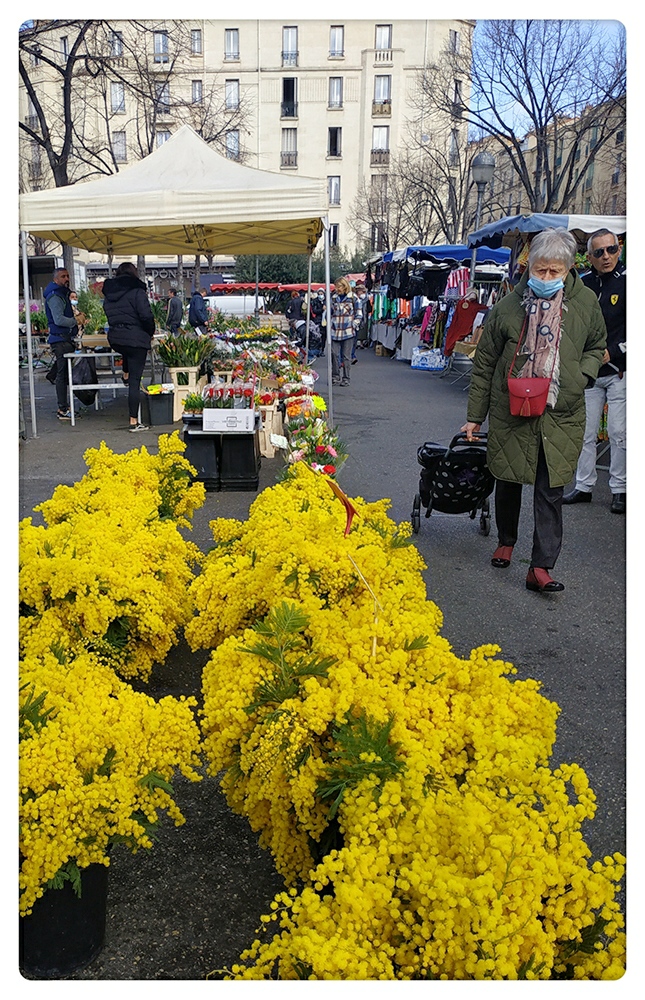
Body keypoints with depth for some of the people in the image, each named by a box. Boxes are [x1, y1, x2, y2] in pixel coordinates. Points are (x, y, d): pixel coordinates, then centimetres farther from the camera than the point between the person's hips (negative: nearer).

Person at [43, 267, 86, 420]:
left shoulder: (62, 294, 21)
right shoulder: (54, 297, -12)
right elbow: (59, 320, -21)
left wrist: (77, 317, 11)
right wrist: (76, 320, -11)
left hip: (66, 338, 11)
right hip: (60, 339, -11)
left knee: (64, 373, 13)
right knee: (62, 374, -9)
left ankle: (64, 406, 20)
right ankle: (63, 410, -8)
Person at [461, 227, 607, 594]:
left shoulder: (585, 302, -1)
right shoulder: (508, 306, -5)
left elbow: (597, 347, 16)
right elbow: (484, 364, 2)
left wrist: (581, 377, -5)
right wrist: (475, 416, 3)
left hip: (562, 416, 0)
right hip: (510, 413, 0)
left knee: (551, 491, -2)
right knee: (508, 482, 14)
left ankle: (541, 567, 2)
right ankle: (506, 541, 38)